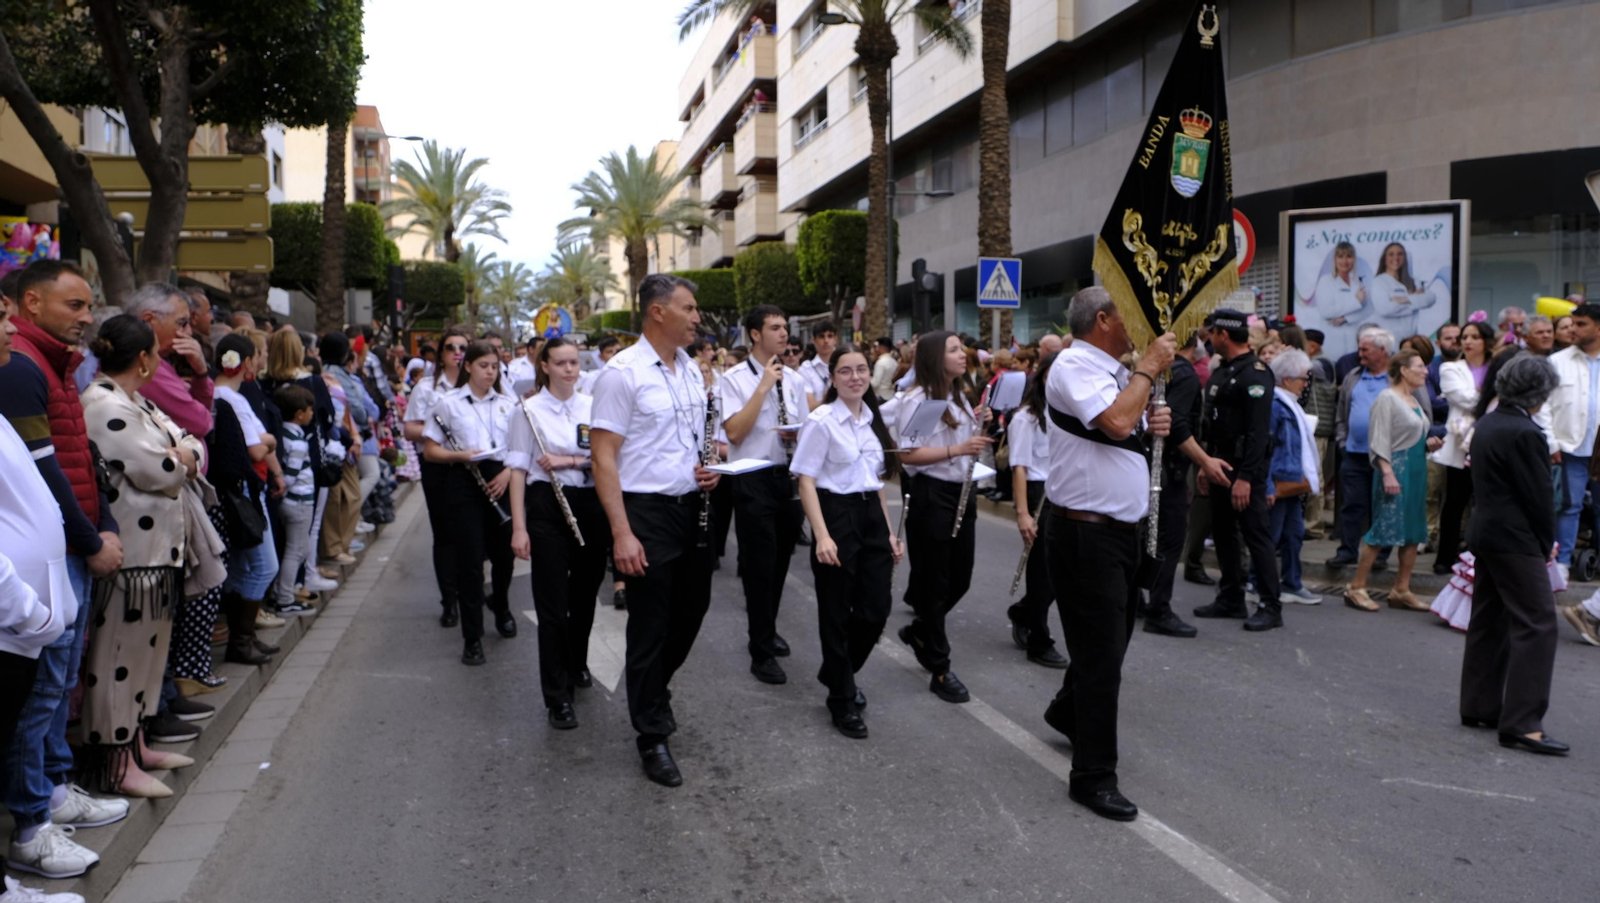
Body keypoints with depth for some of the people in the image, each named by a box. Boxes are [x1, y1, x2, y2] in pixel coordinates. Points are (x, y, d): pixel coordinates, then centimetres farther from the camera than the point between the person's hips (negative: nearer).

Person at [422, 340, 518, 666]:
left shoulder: (508, 404, 10)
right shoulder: (448, 403, 1)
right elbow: (429, 450, 1)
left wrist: (509, 472, -7)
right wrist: (459, 455, -17)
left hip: (501, 481, 3)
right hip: (464, 483, -3)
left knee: (504, 552, 12)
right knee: (470, 560, -4)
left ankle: (502, 610, 41)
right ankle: (472, 637, 5)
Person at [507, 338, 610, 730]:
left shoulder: (593, 406, 6)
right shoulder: (529, 410, -3)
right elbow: (518, 469, -6)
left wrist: (568, 461, -14)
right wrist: (518, 526, -11)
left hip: (590, 504, 4)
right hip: (547, 506, -4)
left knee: (584, 594, 15)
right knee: (552, 602, -3)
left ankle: (576, 666, 38)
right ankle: (557, 696, 5)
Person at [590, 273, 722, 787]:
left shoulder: (691, 368, 8)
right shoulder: (623, 373, -15)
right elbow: (604, 457, -17)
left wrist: (712, 466, 0)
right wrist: (622, 533, -21)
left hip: (693, 506, 7)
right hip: (648, 511, -7)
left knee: (692, 608, 18)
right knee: (650, 623, 3)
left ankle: (654, 686, 45)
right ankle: (652, 735, 17)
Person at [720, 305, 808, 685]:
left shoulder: (795, 380, 9)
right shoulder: (735, 379, -8)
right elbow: (735, 432, -20)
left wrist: (798, 434, -7)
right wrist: (763, 386, -19)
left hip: (789, 477, 6)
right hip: (753, 481, -6)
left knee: (780, 561, 17)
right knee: (760, 564, -2)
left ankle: (768, 629, 37)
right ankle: (762, 652, 9)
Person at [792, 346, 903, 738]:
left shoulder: (873, 420, 10)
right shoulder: (822, 420, -10)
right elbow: (806, 482, -13)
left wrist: (889, 531, 14)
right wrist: (822, 536, -22)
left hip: (872, 515, 6)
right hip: (837, 514, -6)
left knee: (875, 610, 7)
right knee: (837, 613, 4)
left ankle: (837, 673, 33)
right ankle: (843, 701, 18)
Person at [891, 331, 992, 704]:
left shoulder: (959, 398, 14)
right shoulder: (916, 399, -12)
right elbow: (906, 454, -19)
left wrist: (979, 429, 1)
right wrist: (957, 449, -26)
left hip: (960, 492, 8)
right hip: (931, 495, -8)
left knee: (959, 579, 12)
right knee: (935, 583, 1)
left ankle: (919, 631, 37)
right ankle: (940, 670, 12)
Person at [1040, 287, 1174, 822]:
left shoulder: (1113, 371, 13)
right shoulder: (1074, 366, -15)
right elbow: (1115, 423, -31)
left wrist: (1152, 422, 7)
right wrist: (1150, 368, -17)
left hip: (1122, 528, 10)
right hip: (1087, 532, -10)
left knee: (1112, 637, 22)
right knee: (1101, 653, -5)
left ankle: (1068, 713, 46)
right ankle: (1092, 777, 5)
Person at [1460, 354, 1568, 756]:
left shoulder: (1486, 425, 10)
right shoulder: (1526, 434, -18)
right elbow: (1540, 496, -15)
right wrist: (1547, 544, 1)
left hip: (1485, 534, 10)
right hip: (1515, 541, -10)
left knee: (1489, 621, 15)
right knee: (1536, 624, -7)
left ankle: (1479, 707, 22)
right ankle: (1522, 723, -8)